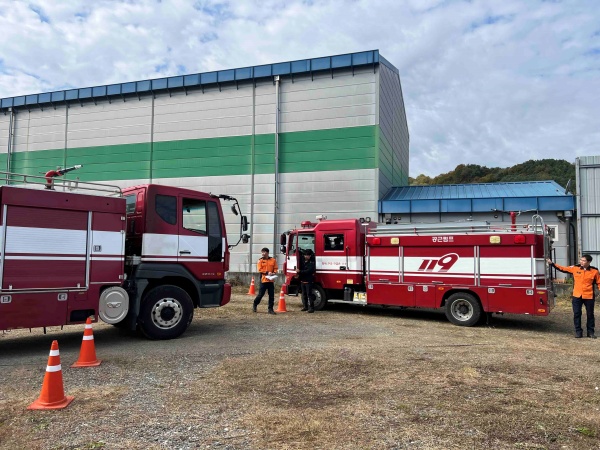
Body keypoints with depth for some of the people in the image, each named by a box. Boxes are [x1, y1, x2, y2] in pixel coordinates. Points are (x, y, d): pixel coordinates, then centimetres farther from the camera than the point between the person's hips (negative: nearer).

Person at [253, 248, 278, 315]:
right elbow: (260, 270, -6)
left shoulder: (273, 260, 6)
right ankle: (255, 304, 26)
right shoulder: (260, 261, 1)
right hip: (263, 280, -2)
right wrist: (267, 272, -17)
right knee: (260, 294, 2)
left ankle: (270, 309, 11)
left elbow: (275, 268, 9)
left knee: (271, 295, 3)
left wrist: (273, 273, -12)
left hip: (271, 280, 2)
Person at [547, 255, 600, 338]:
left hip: (589, 297, -1)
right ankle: (578, 331, 14)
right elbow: (562, 268, 6)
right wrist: (551, 263, 1)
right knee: (577, 314, 3)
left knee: (590, 314, 10)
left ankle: (590, 332, 23)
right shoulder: (575, 268, 1)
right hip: (577, 296, 1)